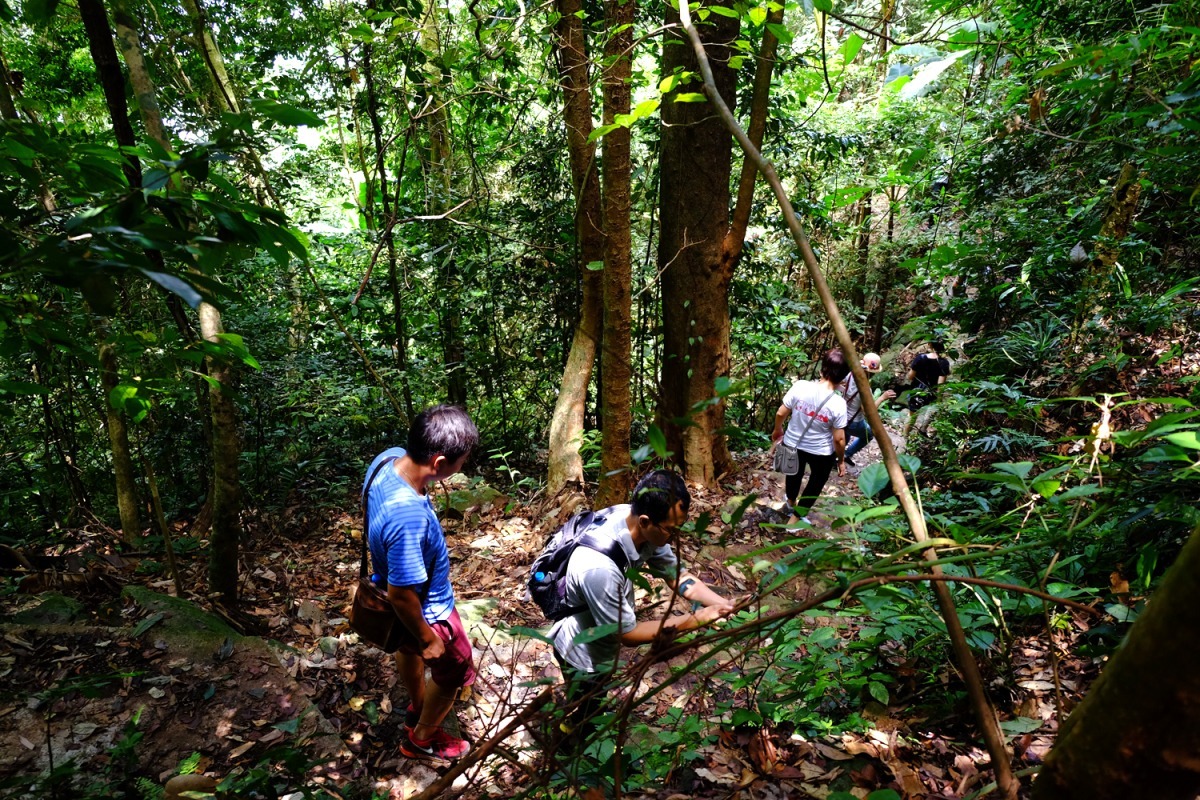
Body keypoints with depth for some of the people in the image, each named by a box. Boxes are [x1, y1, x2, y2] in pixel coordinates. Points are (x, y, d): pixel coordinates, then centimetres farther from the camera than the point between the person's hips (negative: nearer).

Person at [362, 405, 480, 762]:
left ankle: (417, 708, 64)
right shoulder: (408, 517, -46)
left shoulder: (389, 457, -20)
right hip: (423, 610, -8)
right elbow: (401, 594, -33)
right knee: (455, 672, 21)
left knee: (408, 648, 34)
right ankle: (422, 738, 47)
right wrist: (427, 637, -16)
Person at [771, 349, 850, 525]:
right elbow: (839, 439, -17)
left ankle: (791, 501, 61)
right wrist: (841, 460, 1)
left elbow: (781, 413, -10)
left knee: (795, 474, 33)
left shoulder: (800, 386, -21)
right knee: (817, 481, 27)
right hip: (822, 452, -3)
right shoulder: (838, 403, -26)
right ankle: (795, 518, 35)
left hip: (793, 444, 3)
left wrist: (777, 430, 11)